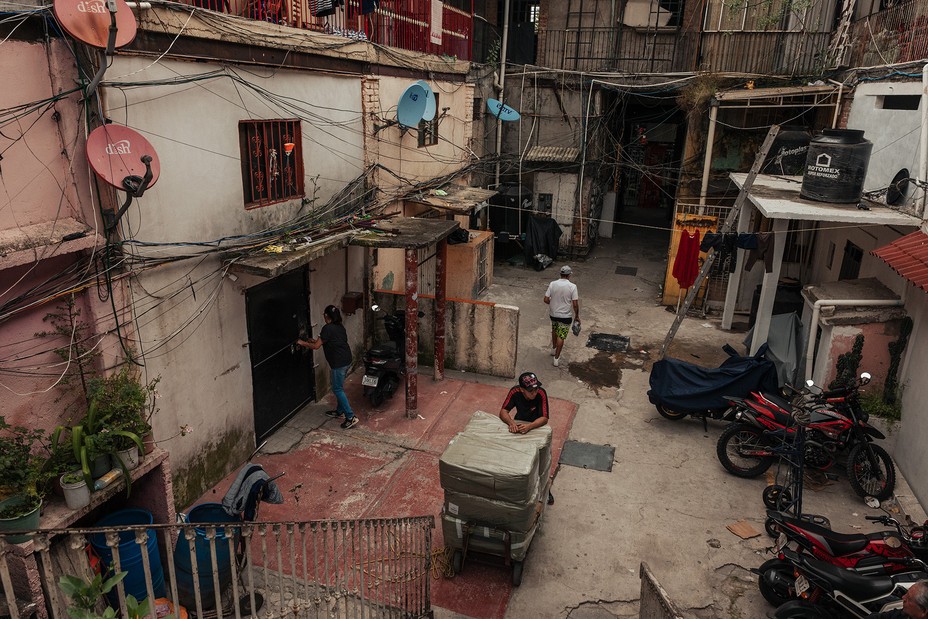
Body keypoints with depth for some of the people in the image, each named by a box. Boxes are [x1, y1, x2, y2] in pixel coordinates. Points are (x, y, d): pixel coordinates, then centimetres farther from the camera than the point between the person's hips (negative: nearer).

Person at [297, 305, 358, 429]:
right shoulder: (339, 326, 11)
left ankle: (351, 417, -7)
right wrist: (316, 341, 29)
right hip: (346, 359, 9)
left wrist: (303, 343, 2)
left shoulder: (327, 328, -16)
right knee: (339, 387, 22)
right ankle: (339, 410, 35)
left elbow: (316, 346, -13)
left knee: (337, 389, -3)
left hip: (339, 362, -9)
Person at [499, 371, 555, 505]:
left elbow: (544, 418, -32)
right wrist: (511, 422, -46)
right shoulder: (515, 392, -25)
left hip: (536, 426, -2)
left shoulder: (541, 394, -30)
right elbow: (503, 411, -26)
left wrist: (529, 426, -49)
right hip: (518, 423, 2)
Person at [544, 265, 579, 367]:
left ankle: (553, 349, 46)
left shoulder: (552, 284, -9)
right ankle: (556, 358, 8)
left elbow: (546, 300, -7)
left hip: (553, 314, 4)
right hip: (565, 316, -4)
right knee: (561, 337, 5)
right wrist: (577, 316, -2)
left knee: (554, 331, 28)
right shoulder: (572, 286, -17)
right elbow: (575, 304, -16)